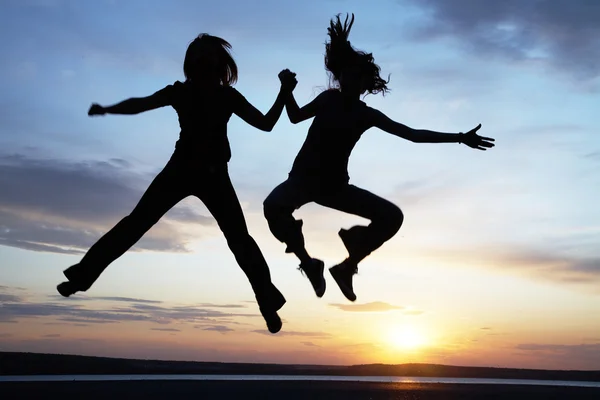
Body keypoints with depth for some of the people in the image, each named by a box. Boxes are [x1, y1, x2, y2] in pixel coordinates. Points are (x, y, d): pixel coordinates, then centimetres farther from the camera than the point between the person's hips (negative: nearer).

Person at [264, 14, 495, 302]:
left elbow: (413, 134, -2)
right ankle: (308, 263, -13)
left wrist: (459, 138, -6)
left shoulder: (367, 115, 0)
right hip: (303, 177, -2)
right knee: (273, 207, -36)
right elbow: (295, 117, 17)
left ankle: (346, 267, 4)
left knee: (392, 216, -12)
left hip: (335, 183, 2)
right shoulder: (329, 98, 1)